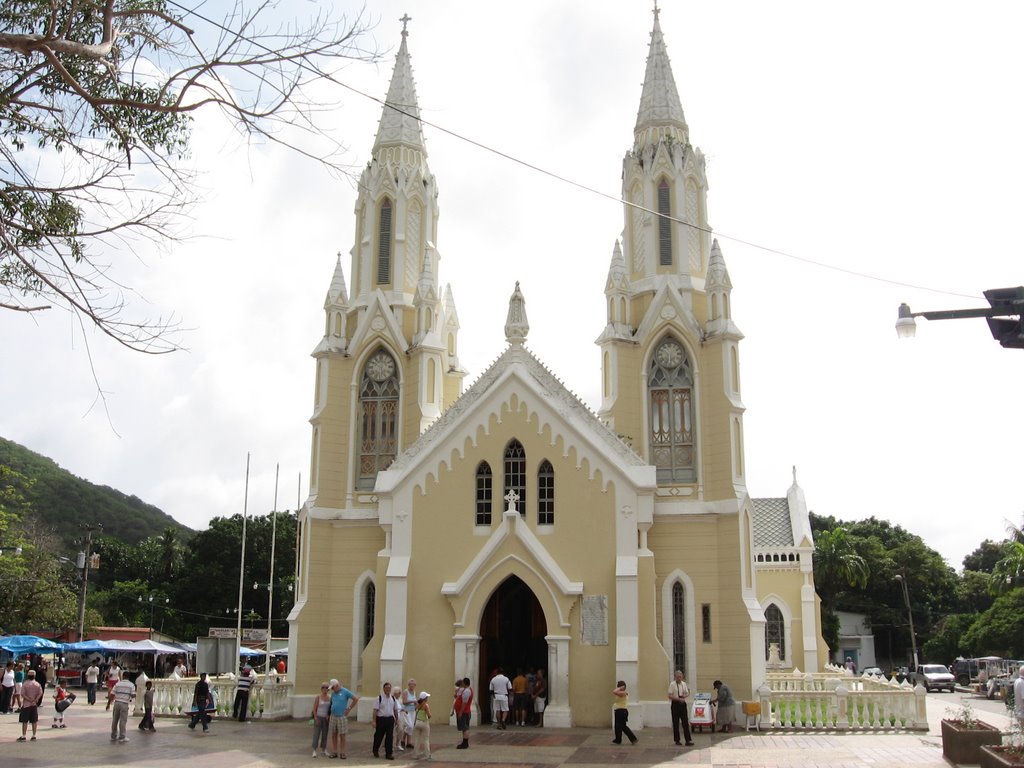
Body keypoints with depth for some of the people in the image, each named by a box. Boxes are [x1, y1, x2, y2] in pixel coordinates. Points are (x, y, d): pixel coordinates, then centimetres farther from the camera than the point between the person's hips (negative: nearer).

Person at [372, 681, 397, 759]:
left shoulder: (393, 698, 7)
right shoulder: (379, 698, -7)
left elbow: (395, 709, 16)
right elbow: (375, 710, -10)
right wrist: (374, 721, -14)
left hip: (390, 719, 3)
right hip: (381, 718, -3)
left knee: (390, 737, -1)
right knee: (378, 736, 9)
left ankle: (389, 753, 6)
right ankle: (375, 751, 32)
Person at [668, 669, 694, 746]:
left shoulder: (684, 684, 9)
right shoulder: (672, 684, -8)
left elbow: (687, 693, 16)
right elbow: (670, 696, -12)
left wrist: (684, 696, -7)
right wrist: (678, 699, -21)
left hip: (683, 704, 4)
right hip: (675, 704, -4)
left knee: (685, 722, 1)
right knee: (676, 723, 2)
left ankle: (688, 740, 2)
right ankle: (677, 740, 12)